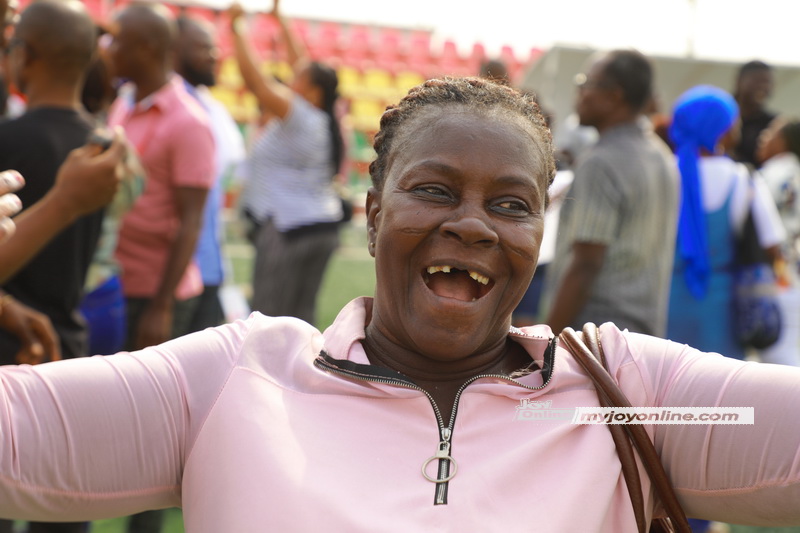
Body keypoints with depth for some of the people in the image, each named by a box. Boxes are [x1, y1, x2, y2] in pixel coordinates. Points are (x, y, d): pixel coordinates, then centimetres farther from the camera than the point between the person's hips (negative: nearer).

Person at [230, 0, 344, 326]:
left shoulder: (298, 115, -13)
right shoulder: (321, 118, 8)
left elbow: (252, 77, -15)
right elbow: (299, 63, 20)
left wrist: (237, 27, -6)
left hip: (289, 228, -8)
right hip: (323, 225, 8)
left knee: (270, 319, -4)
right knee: (303, 315, 10)